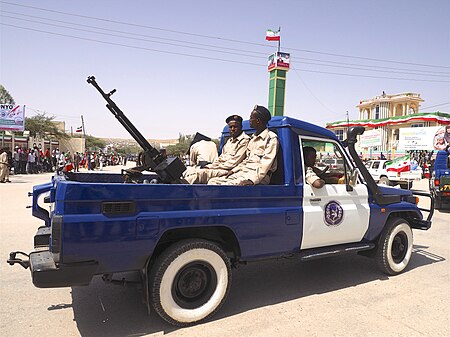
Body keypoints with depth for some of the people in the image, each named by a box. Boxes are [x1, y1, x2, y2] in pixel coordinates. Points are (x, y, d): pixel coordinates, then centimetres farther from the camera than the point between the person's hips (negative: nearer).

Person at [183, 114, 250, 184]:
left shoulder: (244, 141, -5)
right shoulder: (229, 141, 23)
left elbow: (233, 163, -13)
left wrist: (213, 167, -11)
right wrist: (209, 166, 2)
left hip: (227, 170, -9)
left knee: (202, 172, -30)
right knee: (190, 170, -4)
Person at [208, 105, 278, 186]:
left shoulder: (271, 138, -5)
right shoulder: (253, 138, 23)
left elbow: (265, 165, -15)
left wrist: (251, 180, -27)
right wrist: (233, 170, 11)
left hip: (258, 177, -8)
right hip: (243, 172, 9)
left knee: (228, 185, -31)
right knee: (212, 182, -6)